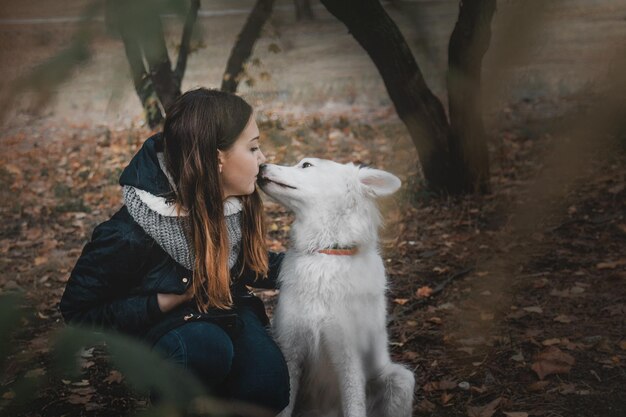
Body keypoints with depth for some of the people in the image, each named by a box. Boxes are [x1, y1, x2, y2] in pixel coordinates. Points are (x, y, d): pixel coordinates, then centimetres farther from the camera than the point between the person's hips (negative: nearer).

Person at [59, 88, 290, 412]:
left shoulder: (237, 202, -12)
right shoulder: (128, 235, -29)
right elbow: (78, 311, -15)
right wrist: (171, 301, -23)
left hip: (224, 312, 5)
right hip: (157, 326, -4)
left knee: (268, 388, -23)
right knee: (206, 346, -37)